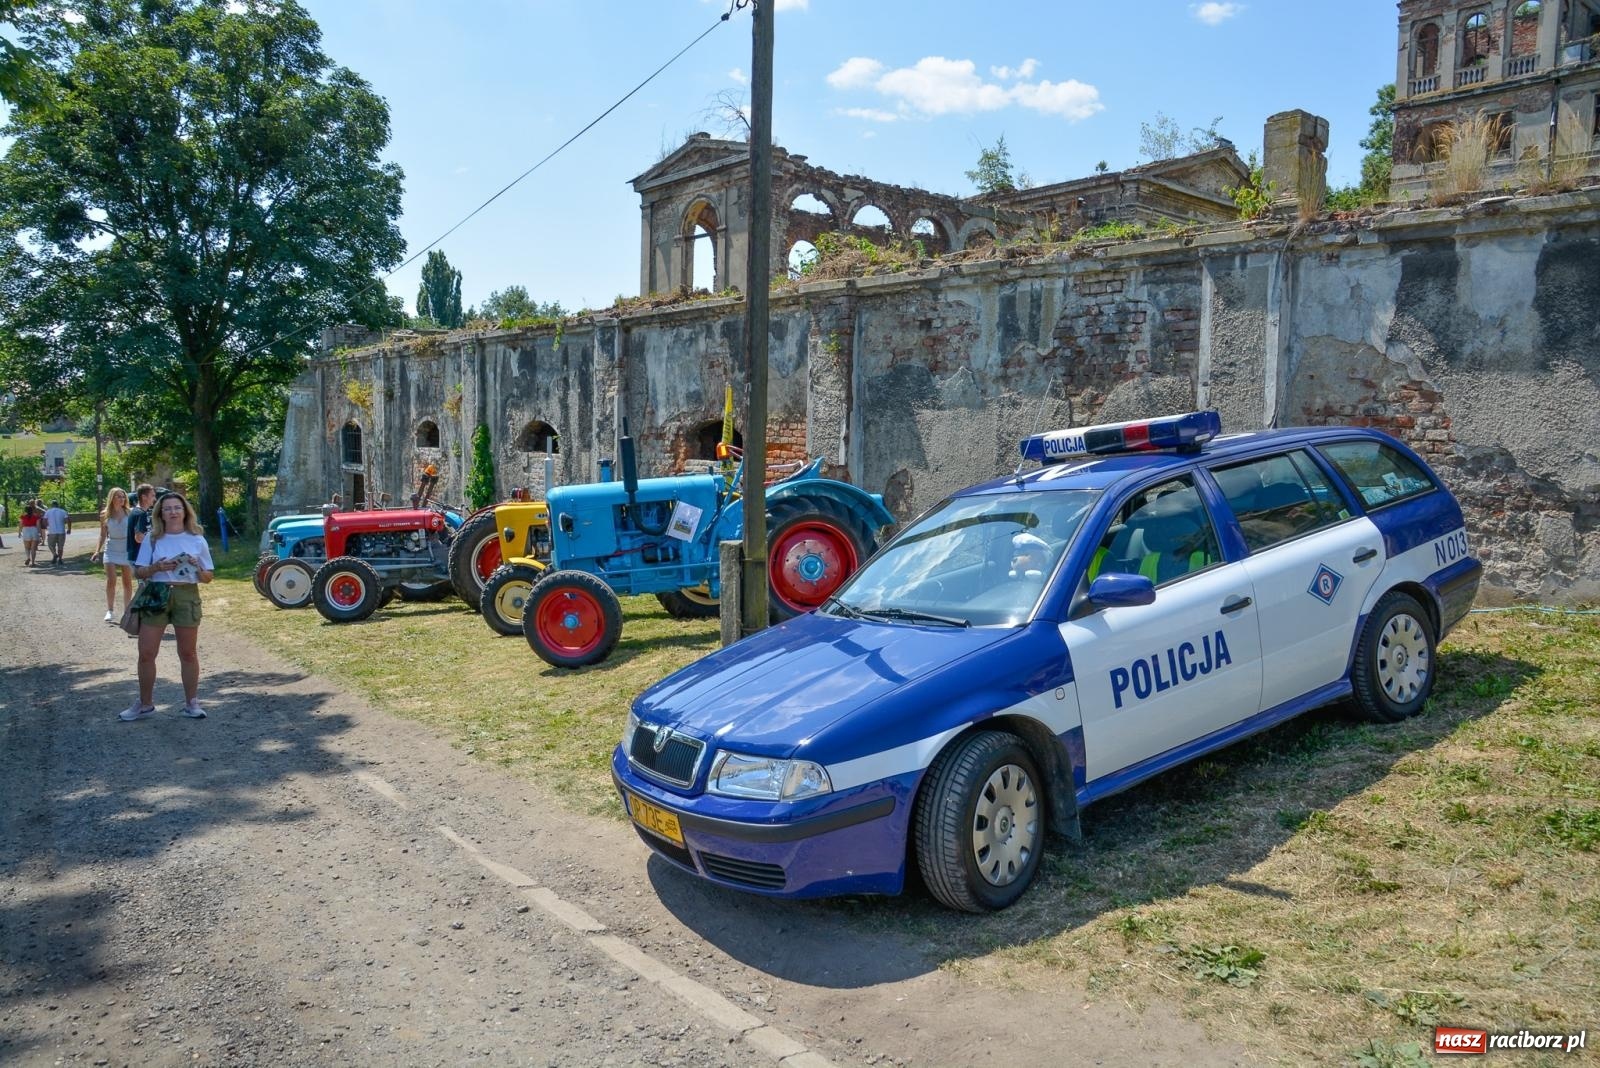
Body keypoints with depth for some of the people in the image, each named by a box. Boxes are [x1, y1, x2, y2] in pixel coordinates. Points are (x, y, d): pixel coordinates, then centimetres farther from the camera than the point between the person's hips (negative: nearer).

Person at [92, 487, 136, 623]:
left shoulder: (129, 513, -3)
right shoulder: (105, 515, 0)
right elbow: (103, 535, 7)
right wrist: (97, 551, 0)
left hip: (127, 550, 0)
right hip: (111, 550, 0)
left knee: (127, 582, 6)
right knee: (111, 581, -7)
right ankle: (110, 611, 0)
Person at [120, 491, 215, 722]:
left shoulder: (197, 540, 3)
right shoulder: (152, 540, 3)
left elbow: (208, 577, 6)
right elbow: (139, 572, 4)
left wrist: (197, 568, -15)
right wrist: (157, 567, -15)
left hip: (186, 596, 0)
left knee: (188, 653, 7)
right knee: (146, 653, 1)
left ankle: (191, 703, 18)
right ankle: (145, 703, 16)